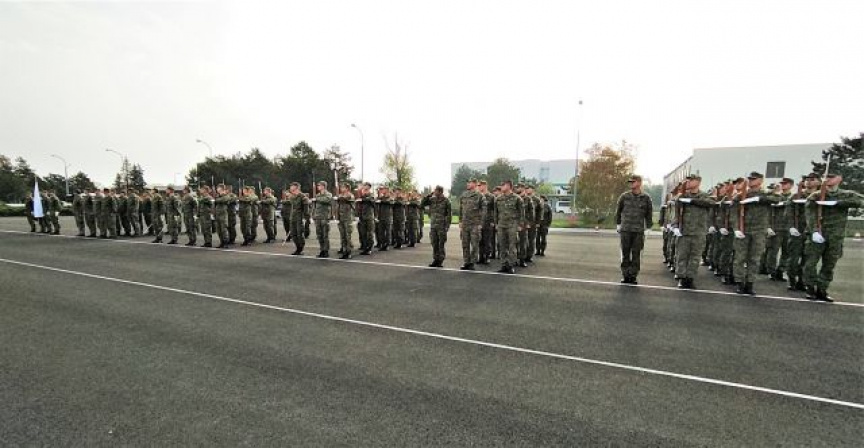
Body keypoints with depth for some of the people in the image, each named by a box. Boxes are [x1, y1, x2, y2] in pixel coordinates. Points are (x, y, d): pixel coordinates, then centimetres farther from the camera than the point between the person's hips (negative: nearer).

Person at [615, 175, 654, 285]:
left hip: (639, 231, 0)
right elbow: (618, 211, 12)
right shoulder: (624, 196, 4)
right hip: (625, 230, 0)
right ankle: (625, 275, 12)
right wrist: (618, 224, 7)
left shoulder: (646, 198, 5)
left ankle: (633, 276, 10)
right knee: (625, 254, 4)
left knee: (636, 255, 1)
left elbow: (649, 214, 11)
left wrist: (648, 227, 6)